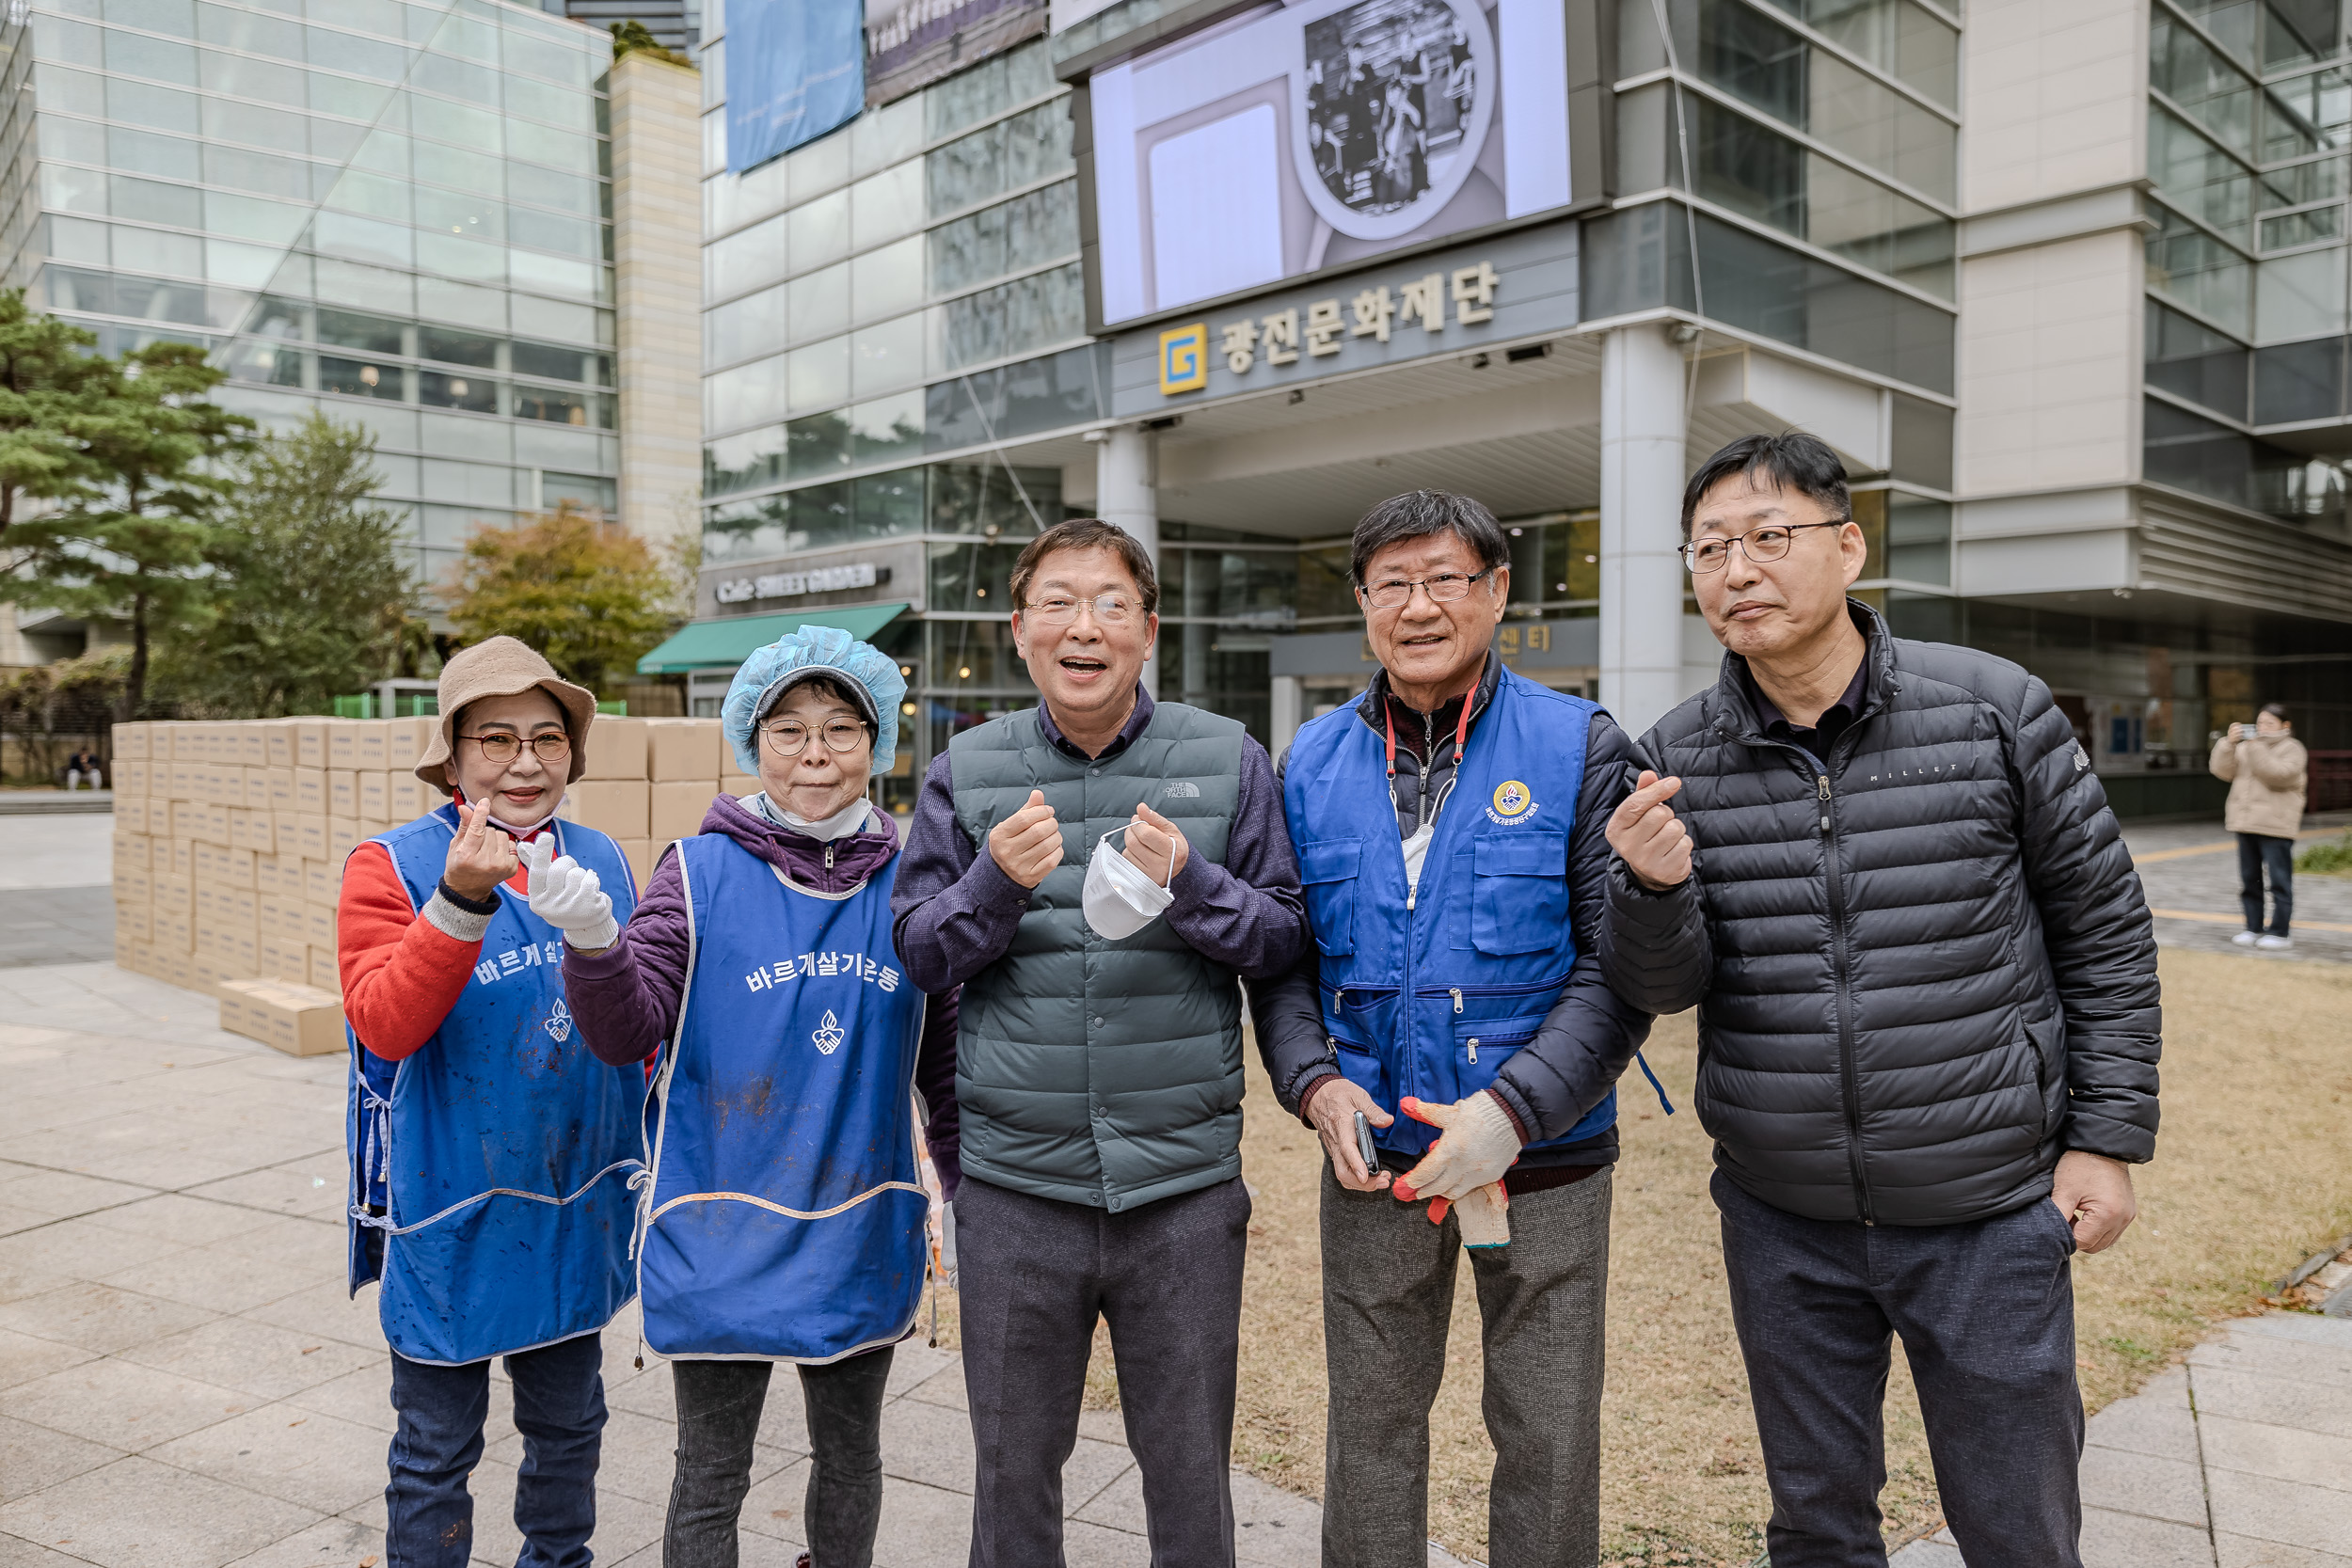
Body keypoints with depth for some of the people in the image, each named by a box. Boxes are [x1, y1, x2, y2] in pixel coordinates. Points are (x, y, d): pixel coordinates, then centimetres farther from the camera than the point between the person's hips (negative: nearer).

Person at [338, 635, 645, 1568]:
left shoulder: (602, 861, 3)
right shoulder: (392, 865, -10)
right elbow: (384, 1022, -23)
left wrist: (652, 1154, 13)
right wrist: (462, 900, -35)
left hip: (579, 1203, 4)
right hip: (450, 1214, -4)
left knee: (568, 1427, 21)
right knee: (437, 1447, 12)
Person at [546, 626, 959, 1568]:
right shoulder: (702, 872, -8)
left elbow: (943, 1058, 7)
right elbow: (628, 1034, -13)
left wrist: (976, 1201, 12)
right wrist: (591, 943, -32)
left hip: (861, 1237, 3)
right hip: (722, 1235, -2)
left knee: (851, 1459, 20)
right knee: (711, 1481, 12)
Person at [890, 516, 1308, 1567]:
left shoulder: (1226, 760, 0)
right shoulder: (966, 770, 3)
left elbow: (1285, 939, 1)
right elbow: (918, 954, 2)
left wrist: (1188, 883, -17)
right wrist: (997, 882, -17)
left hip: (1184, 1187, 0)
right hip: (1016, 1186, 1)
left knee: (1190, 1473, 14)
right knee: (1014, 1470, 17)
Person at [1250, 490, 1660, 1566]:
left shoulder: (1582, 748, -6)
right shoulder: (1312, 762, 4)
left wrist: (1512, 1110, -20)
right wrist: (1314, 1082, -10)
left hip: (1545, 1164, -2)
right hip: (1372, 1158, 2)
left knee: (1549, 1442, 12)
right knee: (1371, 1427, 16)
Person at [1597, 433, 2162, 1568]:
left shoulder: (1995, 710, -8)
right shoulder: (1678, 759, -4)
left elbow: (2104, 928, 1)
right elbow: (1660, 988, -5)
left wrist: (2109, 1136, -2)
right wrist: (1653, 887, -26)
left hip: (1989, 1213, -1)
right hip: (1783, 1220, 2)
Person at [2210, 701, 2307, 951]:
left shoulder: (2292, 749, -1)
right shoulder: (2245, 747, 14)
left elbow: (2278, 774, -18)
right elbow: (2223, 771, 3)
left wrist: (2257, 747, -21)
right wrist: (2229, 742, -9)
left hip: (2275, 826, -5)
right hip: (2245, 824, 6)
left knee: (2280, 881, -3)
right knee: (2249, 880, 9)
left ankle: (2280, 932, 2)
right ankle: (2253, 928, 17)